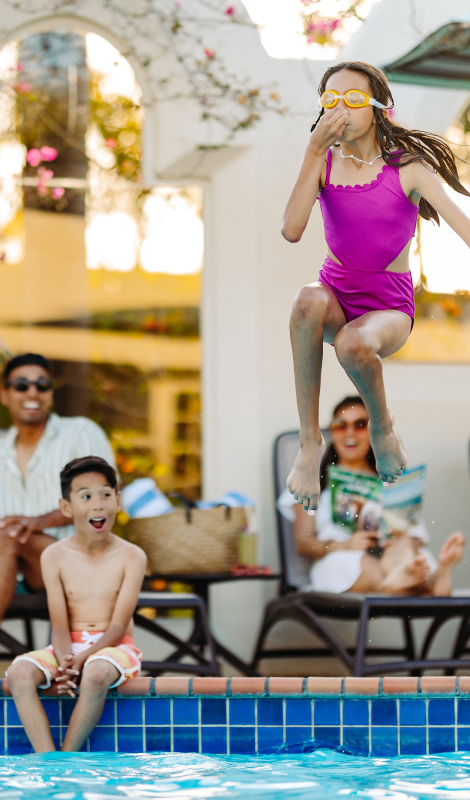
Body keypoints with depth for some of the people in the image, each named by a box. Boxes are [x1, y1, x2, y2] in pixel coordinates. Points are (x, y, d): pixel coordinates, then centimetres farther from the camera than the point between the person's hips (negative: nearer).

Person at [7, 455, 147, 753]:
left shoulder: (131, 557, -4)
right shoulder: (55, 557, 2)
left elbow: (118, 625, -10)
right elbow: (60, 625, -3)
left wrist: (83, 658, -24)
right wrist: (65, 662, -24)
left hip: (114, 647, -3)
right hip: (69, 648, 3)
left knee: (95, 675, -38)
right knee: (19, 674, -27)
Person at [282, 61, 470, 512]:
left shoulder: (408, 167, -8)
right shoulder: (324, 164, -2)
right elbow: (292, 230, -17)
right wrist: (314, 153, -21)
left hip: (388, 307, -2)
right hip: (336, 296, 2)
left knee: (355, 345, -38)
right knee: (309, 299, -36)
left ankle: (382, 425, -2)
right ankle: (309, 441, -27)